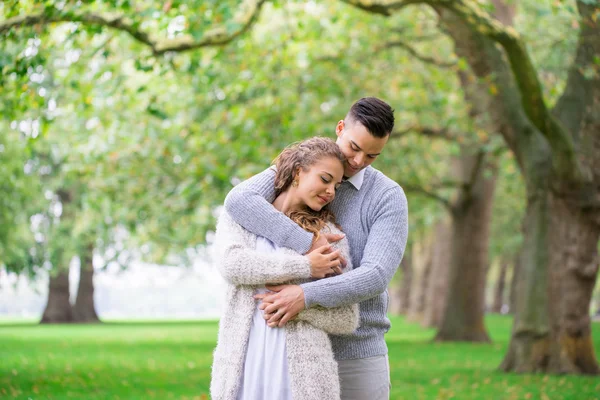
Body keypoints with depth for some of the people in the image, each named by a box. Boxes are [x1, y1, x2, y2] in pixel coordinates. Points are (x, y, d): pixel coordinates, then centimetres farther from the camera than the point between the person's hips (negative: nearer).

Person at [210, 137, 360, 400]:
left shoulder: (329, 236, 7)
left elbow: (347, 319, 3)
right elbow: (231, 262, -11)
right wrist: (304, 267, -11)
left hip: (303, 371, 0)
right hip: (242, 366, 0)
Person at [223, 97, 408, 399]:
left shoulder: (389, 197, -6)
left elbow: (375, 277, -21)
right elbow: (239, 202, -24)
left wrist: (305, 296, -35)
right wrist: (306, 243, -31)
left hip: (358, 353, 0)